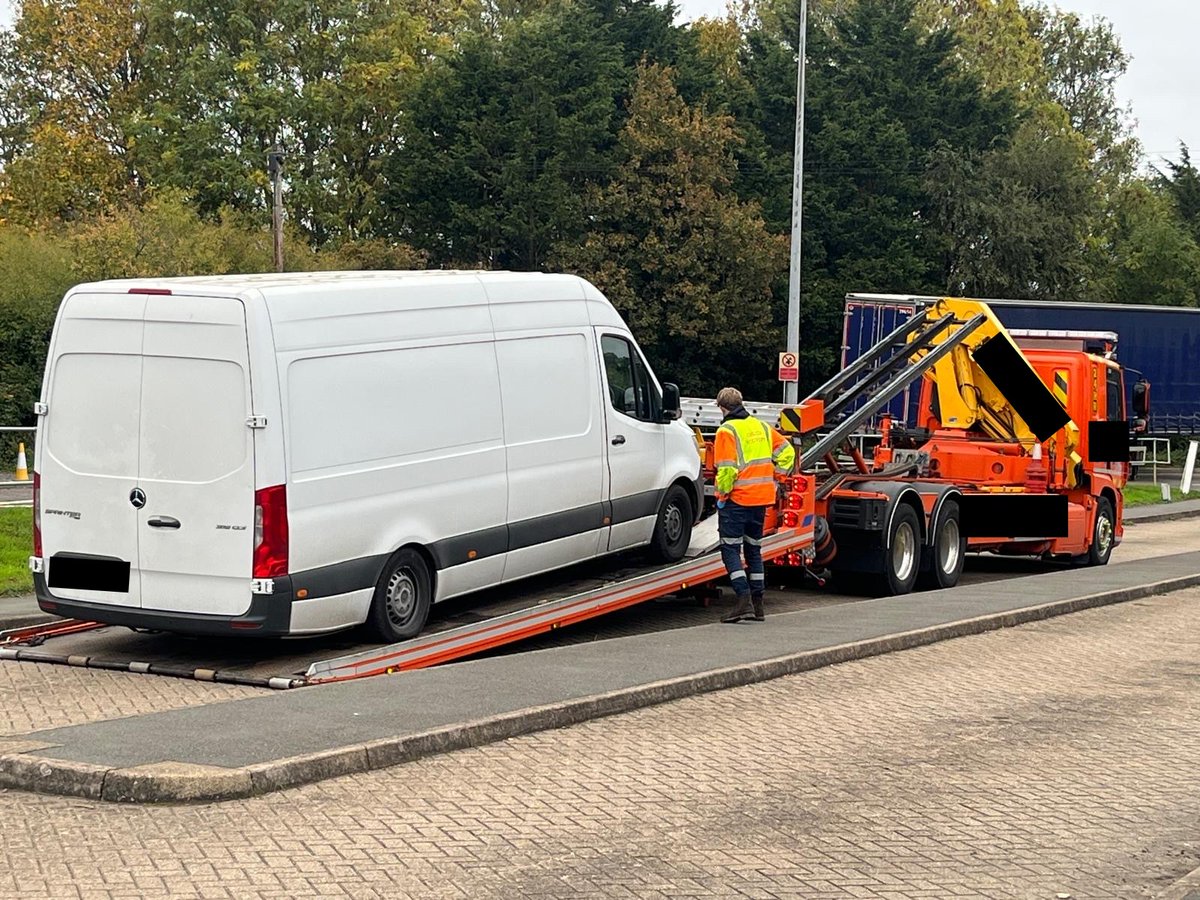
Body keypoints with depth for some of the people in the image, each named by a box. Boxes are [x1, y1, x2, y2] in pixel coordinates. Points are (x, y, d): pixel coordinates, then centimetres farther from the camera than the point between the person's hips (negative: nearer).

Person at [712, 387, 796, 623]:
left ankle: (744, 601, -17)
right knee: (754, 549, 15)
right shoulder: (761, 427, 12)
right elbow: (786, 451, 14)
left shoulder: (727, 430, -10)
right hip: (761, 498, 7)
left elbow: (727, 469, -18)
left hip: (737, 499, -7)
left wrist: (722, 495, -7)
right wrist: (775, 477, 16)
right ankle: (757, 604, 16)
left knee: (730, 549, -4)